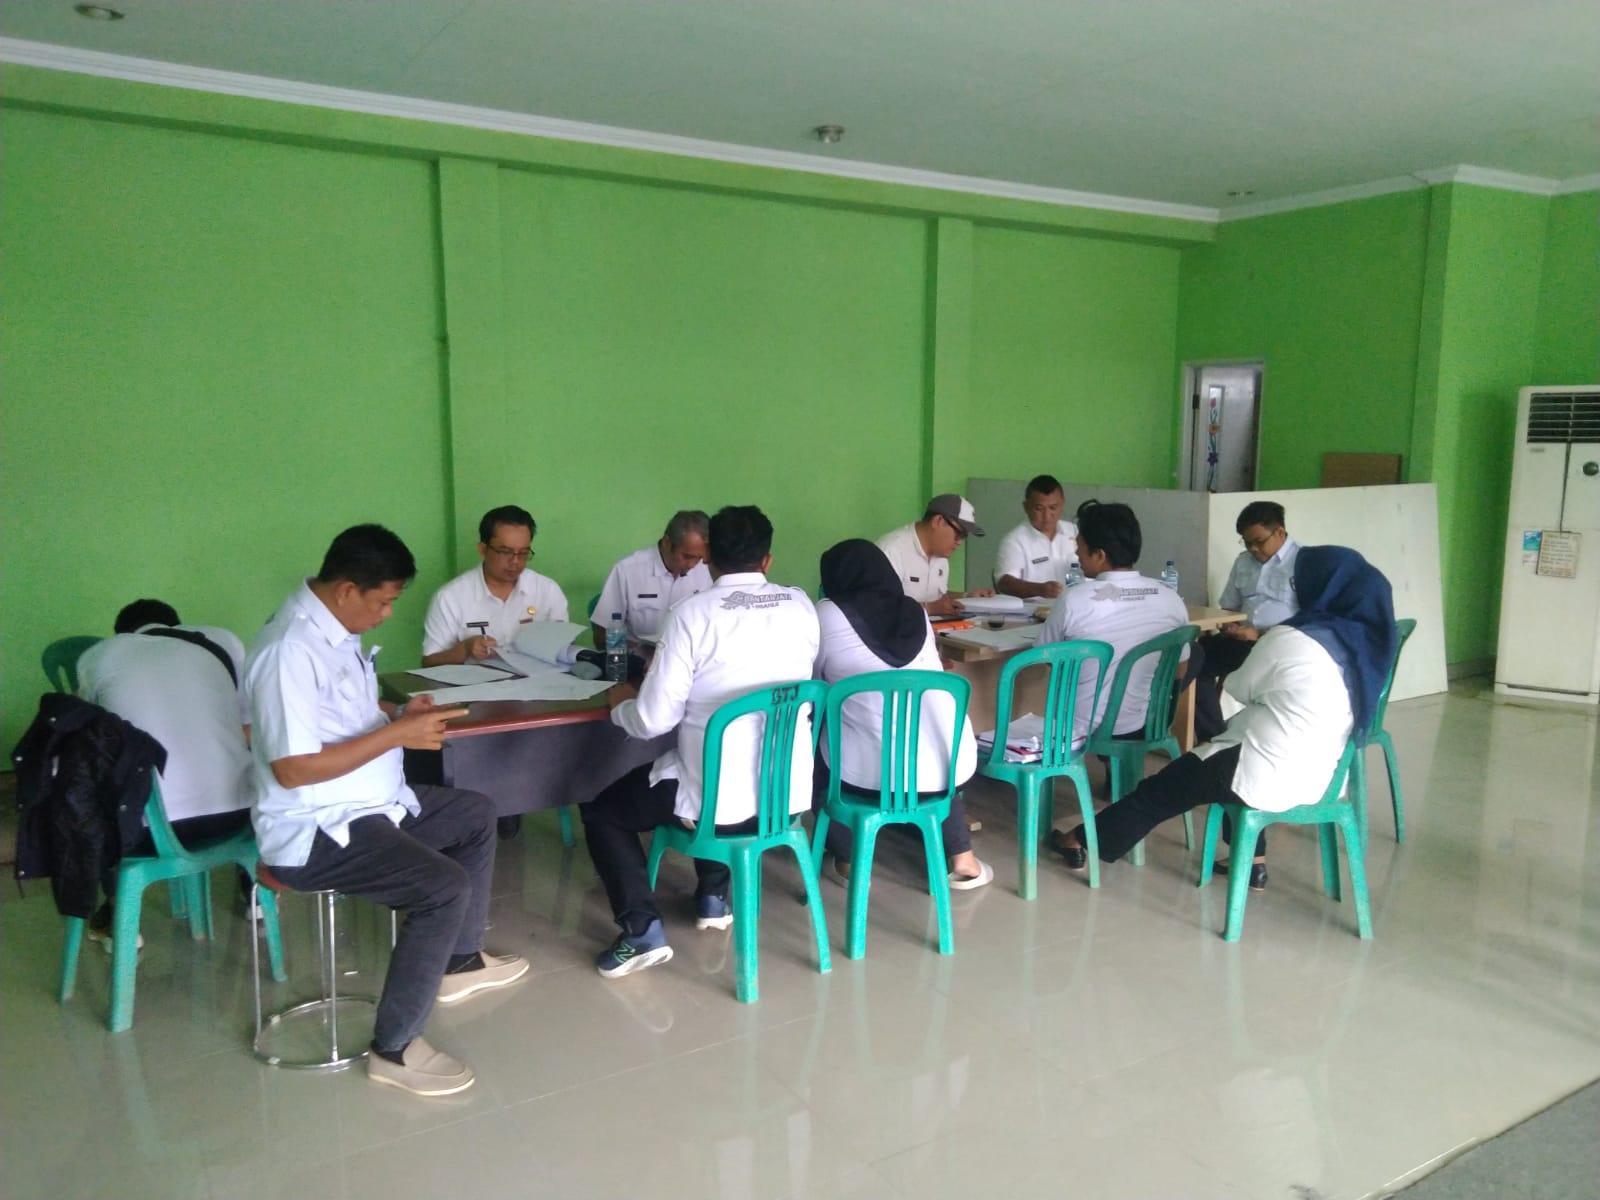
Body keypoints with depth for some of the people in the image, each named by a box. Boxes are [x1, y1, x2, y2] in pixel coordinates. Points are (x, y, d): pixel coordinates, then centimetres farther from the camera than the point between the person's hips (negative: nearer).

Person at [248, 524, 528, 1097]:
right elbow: (292, 768, -28)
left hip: (369, 803, 11)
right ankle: (394, 1049, -8)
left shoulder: (335, 629, 5)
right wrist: (396, 734, -24)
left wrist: (399, 712, 2)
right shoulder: (290, 650, -26)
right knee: (446, 887, -24)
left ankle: (460, 961, 33)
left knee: (477, 815, 20)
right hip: (314, 831, -11)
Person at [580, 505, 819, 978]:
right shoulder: (801, 607, 2)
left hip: (717, 797, -5)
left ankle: (642, 930, 5)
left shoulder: (694, 613, -13)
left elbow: (653, 719, -13)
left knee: (600, 810, 19)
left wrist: (620, 704, 10)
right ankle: (714, 897, 37)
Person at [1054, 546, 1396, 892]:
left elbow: (1240, 689, -2)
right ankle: (1253, 861, 32)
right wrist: (1263, 645, 18)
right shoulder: (1368, 642, 1)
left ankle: (1084, 840, 31)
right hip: (1322, 779, 7)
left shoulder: (1292, 640, -19)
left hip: (1271, 780, -7)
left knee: (1159, 790, 12)